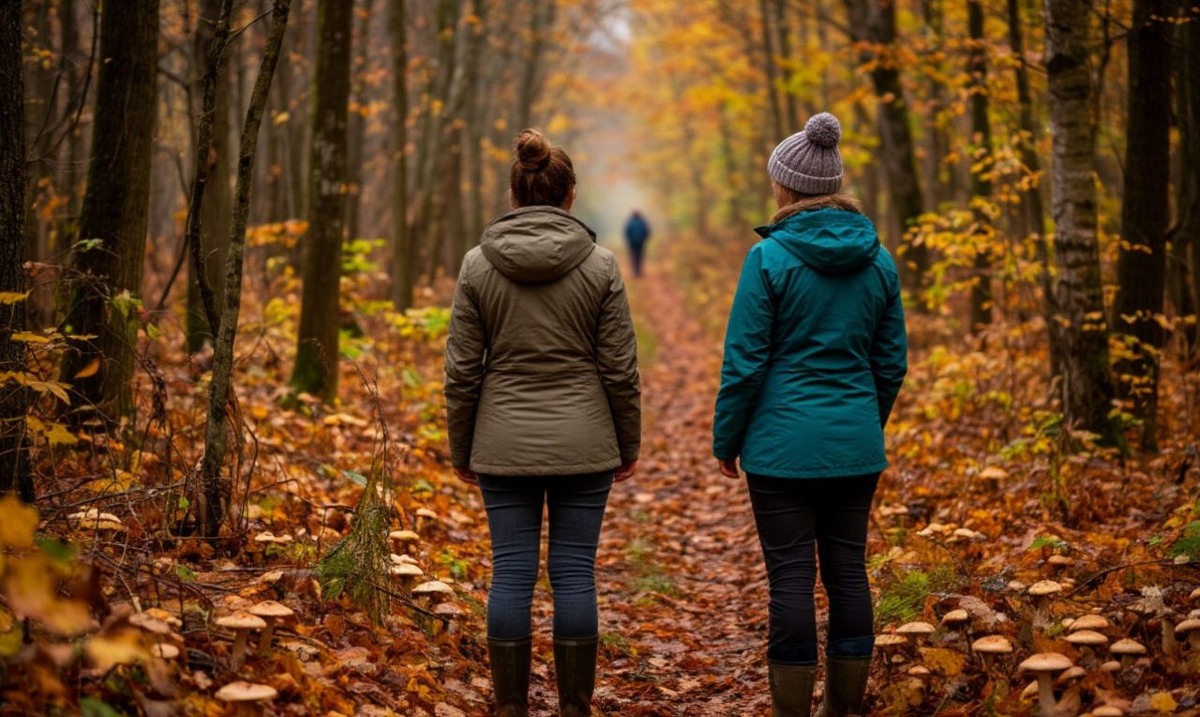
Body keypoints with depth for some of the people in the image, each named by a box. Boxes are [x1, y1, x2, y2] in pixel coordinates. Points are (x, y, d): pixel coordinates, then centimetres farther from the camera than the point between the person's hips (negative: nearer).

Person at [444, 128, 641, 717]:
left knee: (511, 574, 5)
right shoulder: (598, 265, -5)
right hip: (582, 444, -1)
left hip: (505, 445, 1)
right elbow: (620, 369, -2)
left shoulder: (478, 265, -2)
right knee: (574, 573, 5)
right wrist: (628, 445, 10)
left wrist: (460, 449, 10)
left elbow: (462, 370, 0)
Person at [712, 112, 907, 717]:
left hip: (784, 445, -4)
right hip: (856, 446, 5)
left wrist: (725, 439, 2)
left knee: (791, 581, 0)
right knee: (848, 575, 10)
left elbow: (744, 362, -10)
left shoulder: (769, 258, -11)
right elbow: (891, 363, 9)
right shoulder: (878, 261, 4)